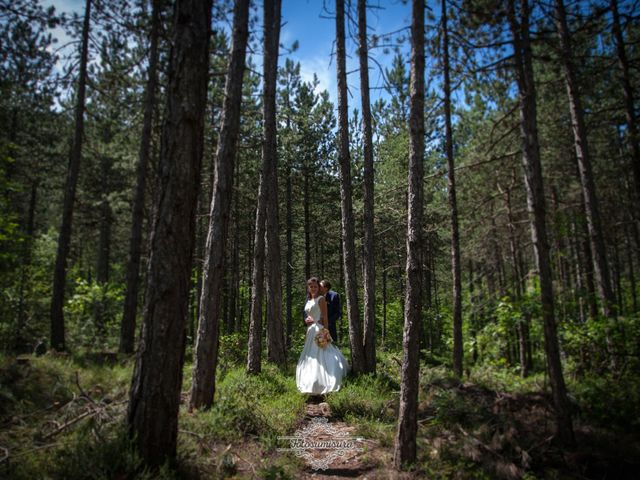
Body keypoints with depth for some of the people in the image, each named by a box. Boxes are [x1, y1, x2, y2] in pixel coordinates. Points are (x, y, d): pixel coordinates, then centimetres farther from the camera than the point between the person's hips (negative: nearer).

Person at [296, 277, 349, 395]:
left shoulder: (321, 299, -6)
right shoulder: (309, 301, 16)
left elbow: (325, 317, -11)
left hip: (319, 330, -8)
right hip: (310, 331, 8)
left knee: (319, 358, -10)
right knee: (310, 358, 10)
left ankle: (321, 387, -8)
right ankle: (313, 387, 17)